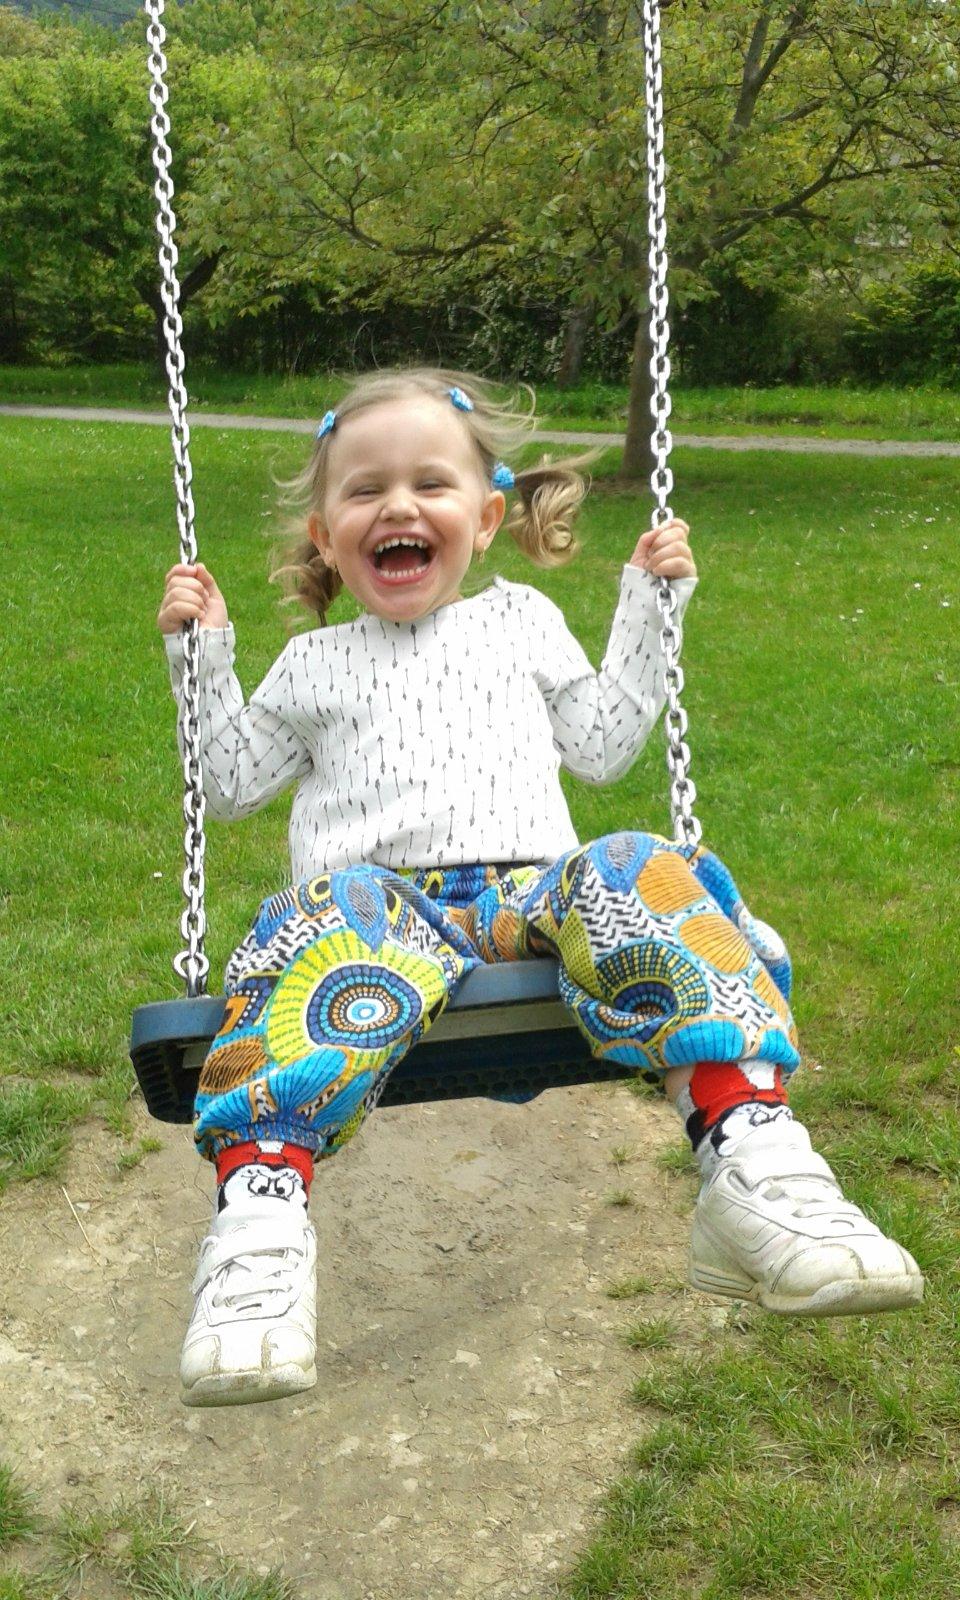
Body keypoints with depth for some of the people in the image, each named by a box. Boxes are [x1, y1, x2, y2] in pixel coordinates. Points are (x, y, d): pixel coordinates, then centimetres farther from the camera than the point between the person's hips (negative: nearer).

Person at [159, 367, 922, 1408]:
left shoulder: (519, 620, 29)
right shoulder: (313, 664, 28)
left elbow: (601, 747, 29)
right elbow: (232, 785, 28)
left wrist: (646, 605, 26)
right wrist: (202, 655, 20)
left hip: (529, 885, 1)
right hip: (377, 894, -1)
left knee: (639, 878, -33)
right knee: (332, 926, -39)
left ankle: (754, 1166, -44)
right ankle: (257, 1221, -53)